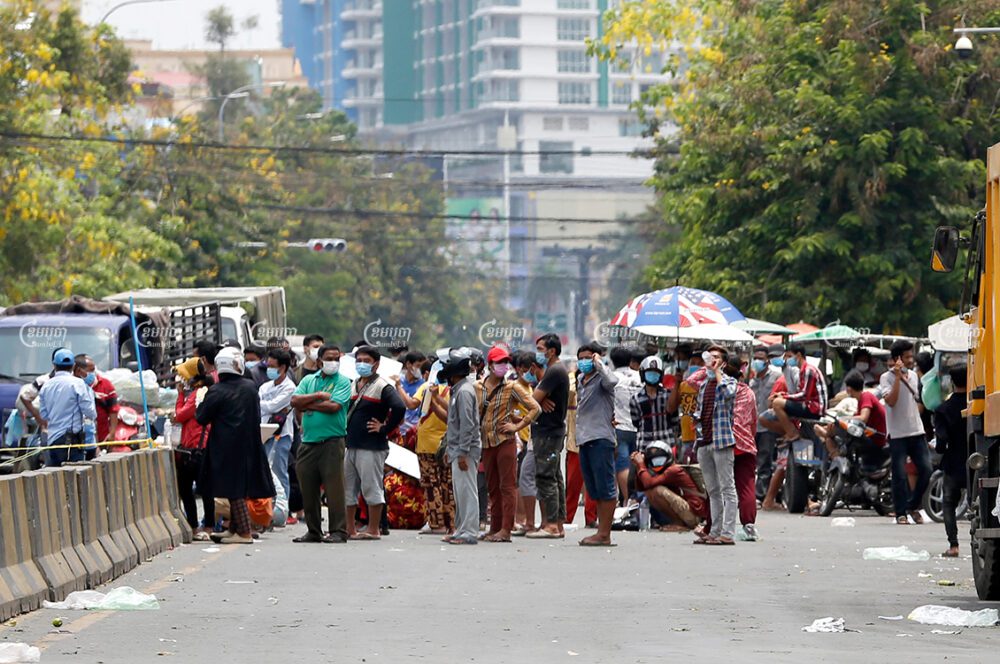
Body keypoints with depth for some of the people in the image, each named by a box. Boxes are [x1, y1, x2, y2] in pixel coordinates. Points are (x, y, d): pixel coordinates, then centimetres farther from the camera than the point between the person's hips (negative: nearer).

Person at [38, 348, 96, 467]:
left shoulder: (46, 386, 8)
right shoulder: (77, 383, -8)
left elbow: (44, 415, 15)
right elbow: (90, 412, -8)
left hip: (52, 439, 5)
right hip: (71, 439, -5)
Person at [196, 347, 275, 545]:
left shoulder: (216, 391, -14)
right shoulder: (250, 388, 2)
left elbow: (201, 418, -8)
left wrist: (201, 403, 9)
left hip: (226, 448, -6)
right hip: (248, 446, 6)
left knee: (234, 491, -3)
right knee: (240, 489, 14)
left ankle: (244, 533, -7)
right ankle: (233, 529, 23)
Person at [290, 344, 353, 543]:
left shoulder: (343, 382, 2)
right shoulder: (308, 380, 16)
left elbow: (334, 406, -12)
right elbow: (295, 401, 2)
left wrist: (307, 404, -3)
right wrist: (318, 396, -8)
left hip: (332, 441, -5)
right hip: (308, 442, 5)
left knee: (334, 488, -8)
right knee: (308, 489, 6)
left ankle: (338, 532, -6)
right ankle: (313, 531, 15)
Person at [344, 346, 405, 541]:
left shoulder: (382, 387, -8)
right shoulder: (352, 386, 16)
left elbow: (399, 408, -22)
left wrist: (384, 429, -15)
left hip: (371, 446, -8)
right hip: (350, 445, 8)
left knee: (372, 488, -4)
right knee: (347, 488, 11)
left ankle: (373, 530, 1)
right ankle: (350, 529, 18)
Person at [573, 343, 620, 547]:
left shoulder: (600, 379, -6)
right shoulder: (580, 380, 20)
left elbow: (611, 381, -30)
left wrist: (598, 364, -18)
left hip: (600, 438, -10)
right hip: (584, 438, 10)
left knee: (605, 488, -8)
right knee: (594, 490, 11)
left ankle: (604, 534, -10)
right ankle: (601, 532, 15)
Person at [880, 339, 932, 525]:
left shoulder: (913, 376, 14)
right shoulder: (887, 378, -6)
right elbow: (891, 401, -20)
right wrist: (898, 376, -21)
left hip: (917, 432, 6)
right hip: (898, 433, -6)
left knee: (925, 469, -2)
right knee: (900, 475, -4)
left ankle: (913, 505, 15)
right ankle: (900, 513, 4)